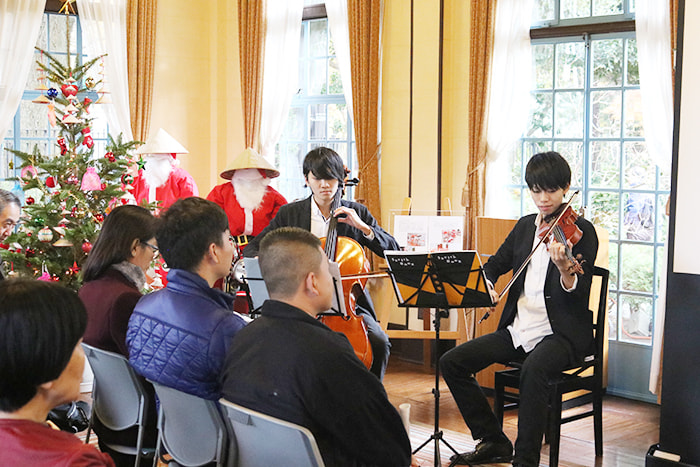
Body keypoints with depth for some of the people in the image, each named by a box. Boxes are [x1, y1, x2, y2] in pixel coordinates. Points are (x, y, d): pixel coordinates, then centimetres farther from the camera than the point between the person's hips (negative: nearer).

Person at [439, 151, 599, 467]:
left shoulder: (581, 231, -6)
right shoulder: (525, 226, 12)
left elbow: (577, 297, -15)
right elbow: (495, 265, 17)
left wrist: (564, 270, -37)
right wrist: (485, 284, -7)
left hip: (562, 334, -7)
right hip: (519, 330, 7)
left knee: (533, 370, -38)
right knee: (451, 362, -6)